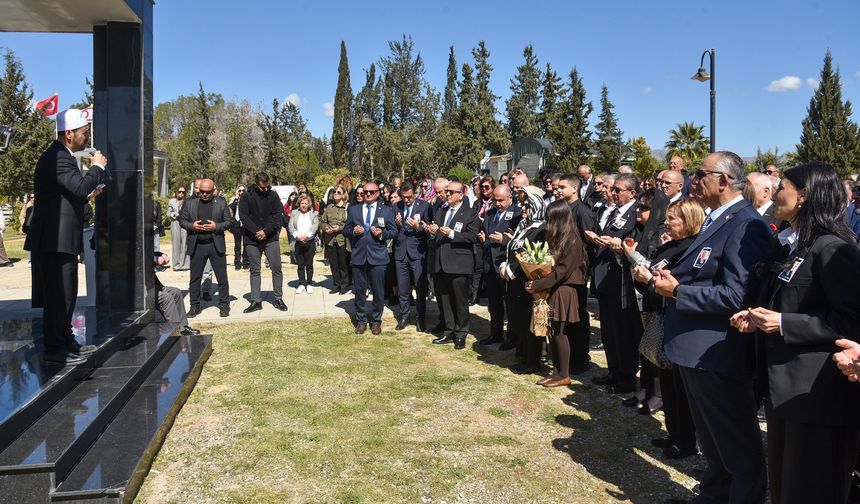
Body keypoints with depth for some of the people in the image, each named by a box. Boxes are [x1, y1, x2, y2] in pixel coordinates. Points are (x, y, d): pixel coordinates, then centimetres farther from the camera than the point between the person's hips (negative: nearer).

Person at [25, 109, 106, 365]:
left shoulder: (61, 156, 18)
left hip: (60, 239, 11)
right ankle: (53, 349, 4)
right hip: (55, 240, -11)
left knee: (66, 293, 17)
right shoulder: (57, 157, -16)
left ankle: (65, 341, 28)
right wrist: (98, 167, -15)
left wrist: (87, 194, 12)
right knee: (59, 295, -4)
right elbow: (81, 187, -28)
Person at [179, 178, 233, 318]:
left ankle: (224, 305, 14)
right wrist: (191, 226, -11)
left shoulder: (221, 203, 3)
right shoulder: (190, 204, 7)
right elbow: (182, 220, 9)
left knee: (222, 278, 3)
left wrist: (217, 226, -14)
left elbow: (229, 221, 2)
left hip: (216, 245, -1)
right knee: (195, 278, 7)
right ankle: (194, 306, 17)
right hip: (197, 246, 1)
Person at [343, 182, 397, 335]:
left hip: (377, 257, -1)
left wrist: (382, 234, -13)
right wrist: (353, 231, -10)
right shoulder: (353, 210, 9)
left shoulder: (386, 211, 6)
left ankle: (376, 321, 19)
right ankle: (361, 321, 20)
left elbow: (394, 231, 5)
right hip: (358, 256, 1)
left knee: (378, 292, 4)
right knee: (359, 291, 7)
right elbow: (345, 230, 11)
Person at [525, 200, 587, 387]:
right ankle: (558, 370, 15)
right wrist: (536, 282, 1)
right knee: (554, 332, 8)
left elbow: (563, 270, -18)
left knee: (559, 332, -3)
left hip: (564, 290, -8)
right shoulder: (557, 237, 12)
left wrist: (538, 285, -18)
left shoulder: (572, 240, -13)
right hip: (552, 289, 8)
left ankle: (564, 375, 5)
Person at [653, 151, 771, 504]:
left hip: (718, 355, -10)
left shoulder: (746, 225, -20)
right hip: (698, 351, 10)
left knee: (739, 449, 8)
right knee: (712, 443, 27)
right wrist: (673, 279, -1)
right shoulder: (717, 220, 12)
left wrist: (677, 291, -21)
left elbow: (736, 295, -28)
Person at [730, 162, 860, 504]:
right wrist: (758, 319, 5)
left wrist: (783, 324, -22)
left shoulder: (830, 248, -16)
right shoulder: (790, 246, 13)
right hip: (784, 386, 10)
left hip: (818, 394, -9)